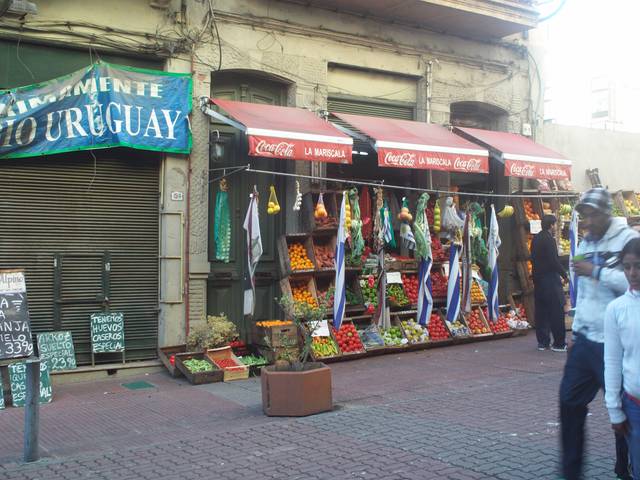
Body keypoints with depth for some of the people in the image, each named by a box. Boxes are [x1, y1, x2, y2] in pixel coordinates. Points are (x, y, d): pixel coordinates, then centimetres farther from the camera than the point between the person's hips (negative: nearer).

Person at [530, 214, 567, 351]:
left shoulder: (535, 239, 11)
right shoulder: (549, 239, -15)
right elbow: (554, 260, -18)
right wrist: (564, 274, -8)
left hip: (538, 278, 9)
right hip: (550, 278, -8)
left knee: (541, 311, 10)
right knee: (557, 311, -3)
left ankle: (542, 341, 14)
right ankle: (559, 343, 0)